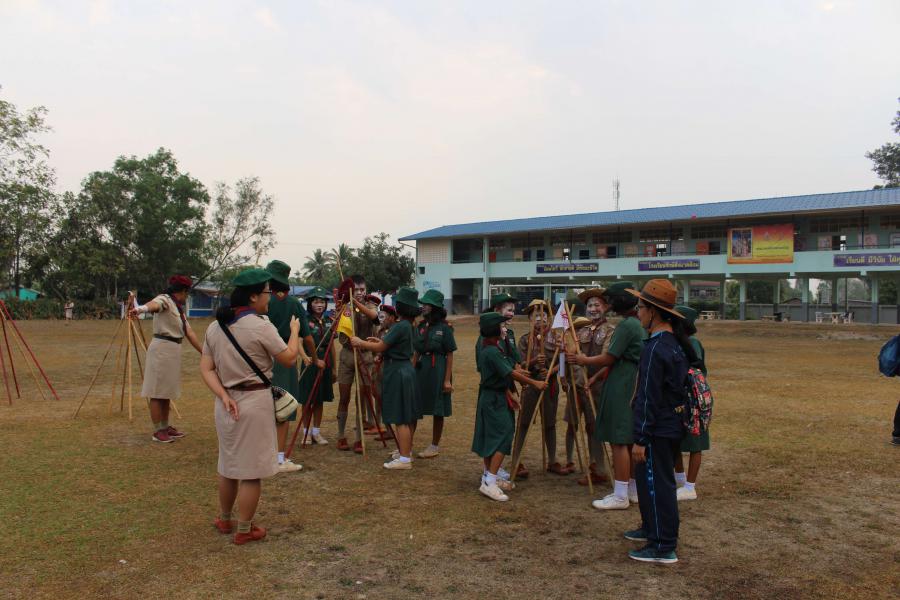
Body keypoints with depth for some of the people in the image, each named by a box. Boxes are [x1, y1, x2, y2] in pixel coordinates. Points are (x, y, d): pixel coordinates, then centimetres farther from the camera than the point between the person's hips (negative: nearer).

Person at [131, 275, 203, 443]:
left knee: (166, 391, 15)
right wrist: (141, 308, -56)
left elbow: (190, 333, 16)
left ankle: (165, 427, 24)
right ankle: (157, 431, 3)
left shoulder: (178, 309, 19)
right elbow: (154, 304, -34)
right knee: (157, 391, -2)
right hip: (162, 349, -9)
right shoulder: (165, 299, -8)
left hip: (173, 351, 9)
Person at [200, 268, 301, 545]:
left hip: (226, 402, 7)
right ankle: (244, 530, 15)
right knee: (251, 470, 5)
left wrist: (224, 396, -6)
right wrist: (295, 331, 8)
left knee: (228, 463, 22)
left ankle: (225, 519, 37)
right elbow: (289, 358, -7)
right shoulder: (260, 326, -15)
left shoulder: (216, 326, 5)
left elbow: (206, 368, 2)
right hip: (255, 402, -7)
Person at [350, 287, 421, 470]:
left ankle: (404, 459, -1)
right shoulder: (408, 325, 10)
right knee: (407, 416, 16)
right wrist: (380, 340, 18)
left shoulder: (400, 326, -19)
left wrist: (360, 342, -4)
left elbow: (380, 348, -17)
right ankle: (406, 451, 27)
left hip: (397, 372, -10)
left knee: (400, 418, -5)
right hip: (406, 370, 10)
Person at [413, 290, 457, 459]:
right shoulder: (421, 327, 8)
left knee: (437, 410, 6)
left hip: (438, 370, -5)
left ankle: (435, 446, 19)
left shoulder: (444, 328, -8)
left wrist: (447, 380, -11)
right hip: (421, 369, 5)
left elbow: (450, 355, -8)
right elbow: (416, 353, 12)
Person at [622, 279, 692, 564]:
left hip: (658, 430, -10)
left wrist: (640, 439, -18)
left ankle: (663, 548, 7)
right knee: (648, 480, 22)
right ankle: (652, 528, 36)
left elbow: (648, 399, -22)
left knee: (656, 484, -1)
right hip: (671, 425, 10)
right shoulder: (675, 342, 9)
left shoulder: (656, 348, -22)